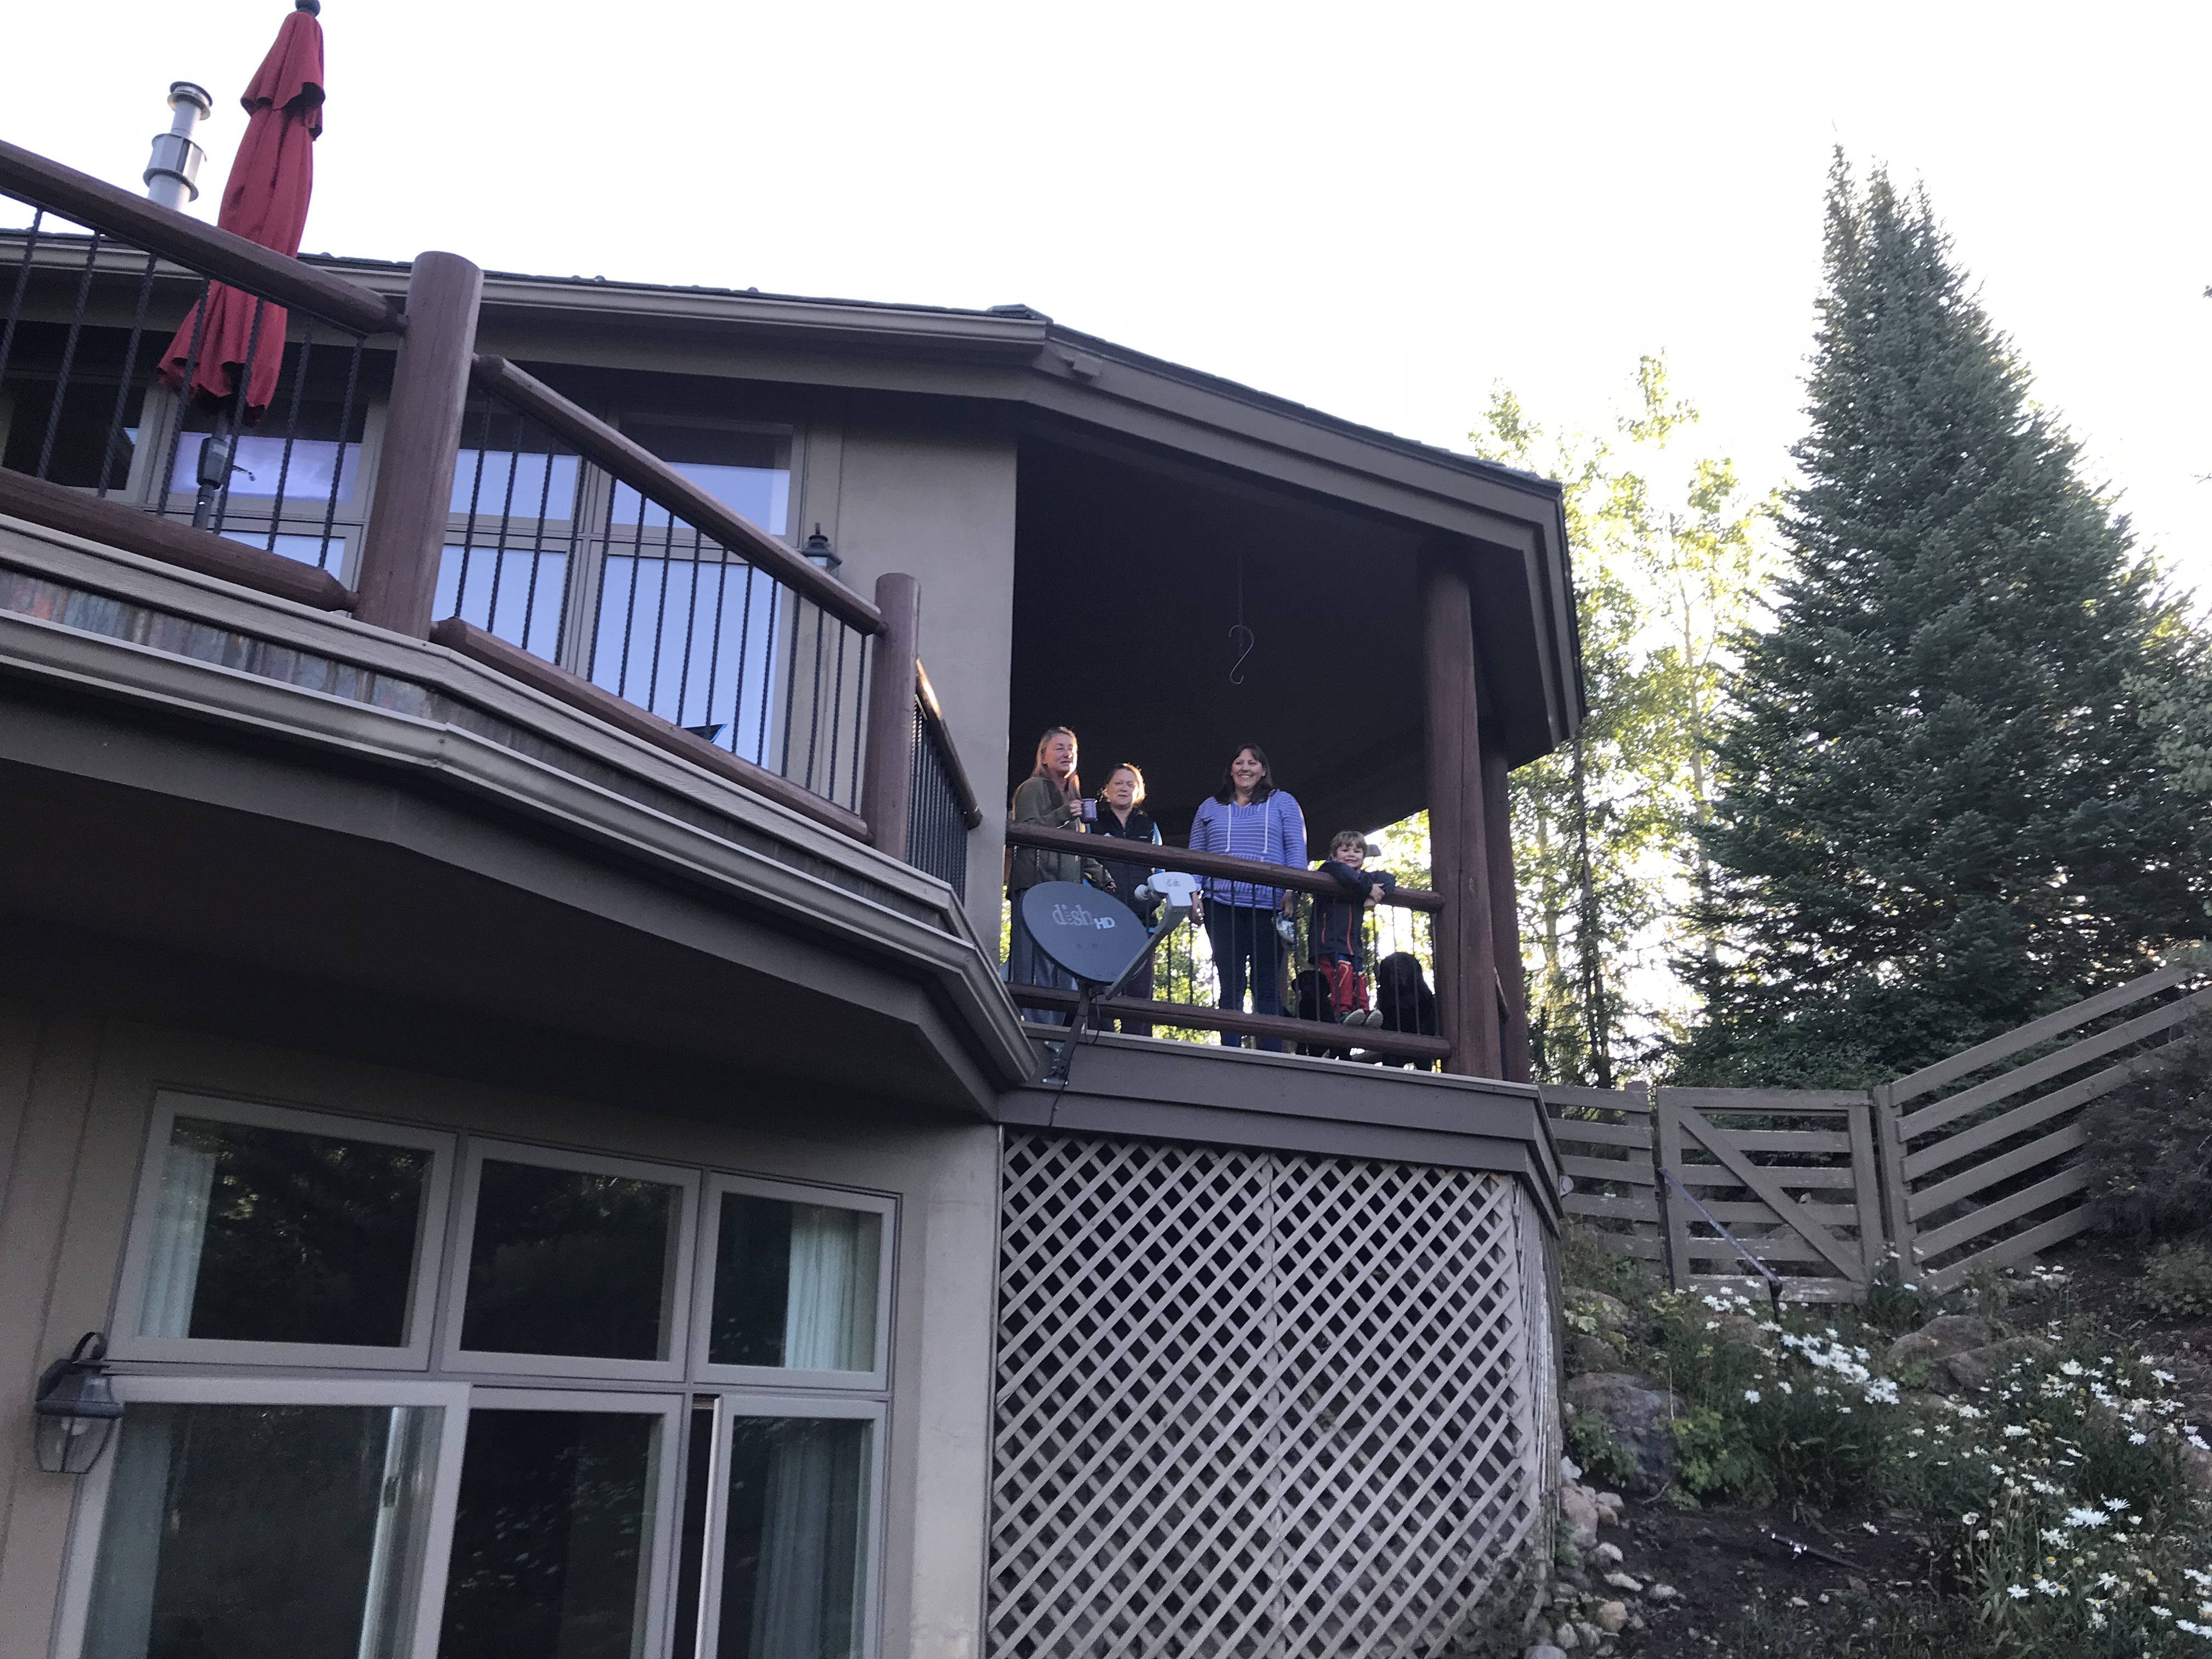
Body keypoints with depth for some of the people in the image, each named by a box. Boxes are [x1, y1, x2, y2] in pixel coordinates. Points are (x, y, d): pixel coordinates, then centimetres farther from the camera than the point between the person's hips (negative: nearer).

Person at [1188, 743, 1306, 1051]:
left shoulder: (1283, 802, 14)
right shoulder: (1210, 808, 19)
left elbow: (1296, 849, 6)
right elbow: (1195, 855, 17)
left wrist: (1292, 890, -7)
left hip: (1269, 907, -1)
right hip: (1223, 907, 1)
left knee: (1267, 985, -2)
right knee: (1231, 984, -2)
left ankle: (1271, 1057, -1)